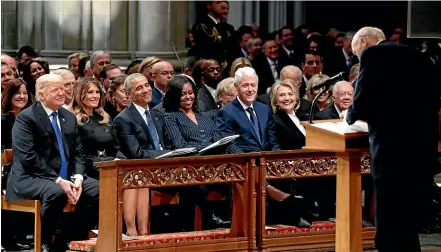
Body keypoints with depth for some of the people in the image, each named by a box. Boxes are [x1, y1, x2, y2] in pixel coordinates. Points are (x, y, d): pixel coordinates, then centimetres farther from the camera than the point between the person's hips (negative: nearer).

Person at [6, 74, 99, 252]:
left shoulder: (69, 118, 15)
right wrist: (58, 181, -22)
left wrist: (77, 178, -9)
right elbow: (28, 157, -16)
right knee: (56, 193, -37)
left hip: (64, 178, 7)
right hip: (30, 179, -7)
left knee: (97, 191, -16)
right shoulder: (26, 118, -7)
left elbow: (77, 153, 12)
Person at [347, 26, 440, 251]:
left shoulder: (373, 54, -2)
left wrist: (351, 116, 14)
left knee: (389, 228, -2)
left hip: (392, 147, -7)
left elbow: (362, 102, -9)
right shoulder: (418, 56, 19)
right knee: (407, 225, 16)